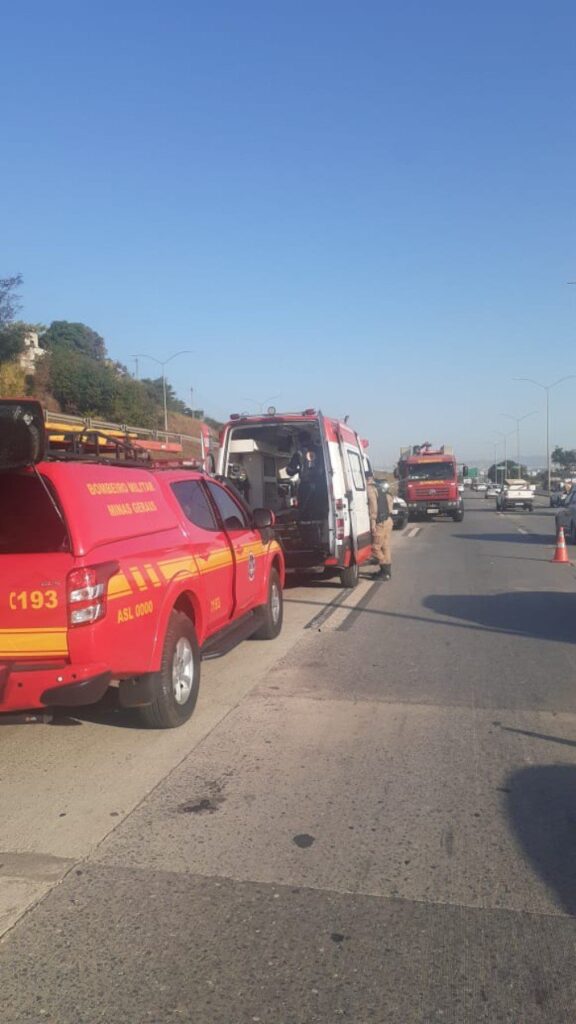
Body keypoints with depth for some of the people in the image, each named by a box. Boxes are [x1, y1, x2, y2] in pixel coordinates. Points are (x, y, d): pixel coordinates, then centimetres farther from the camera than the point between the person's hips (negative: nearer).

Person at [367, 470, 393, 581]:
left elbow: (373, 506, -21)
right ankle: (387, 570, 18)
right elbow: (389, 501, 20)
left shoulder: (370, 489, -13)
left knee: (376, 547, -5)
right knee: (385, 547, 13)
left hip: (380, 522, -10)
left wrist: (372, 522, -22)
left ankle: (385, 571, -4)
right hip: (388, 520, 10)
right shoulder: (381, 487, 16)